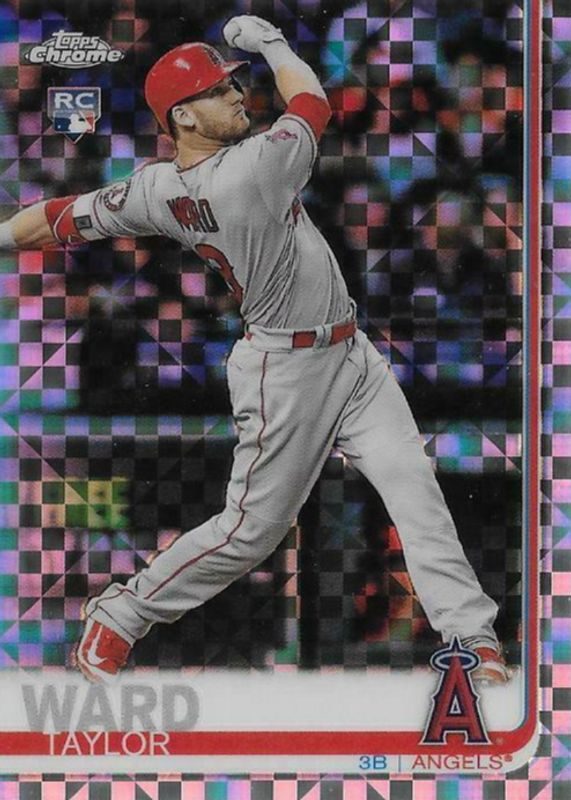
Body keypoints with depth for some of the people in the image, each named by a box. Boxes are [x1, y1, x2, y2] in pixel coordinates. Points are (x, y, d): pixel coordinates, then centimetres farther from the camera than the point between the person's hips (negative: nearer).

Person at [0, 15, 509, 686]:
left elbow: (62, 218, 4)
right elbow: (312, 102, -9)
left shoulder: (154, 189, -4)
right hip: (290, 372, -8)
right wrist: (271, 44, 7)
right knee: (251, 530, 2)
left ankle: (472, 637, 3)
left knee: (413, 485, 1)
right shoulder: (253, 168, -25)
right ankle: (118, 616, 18)